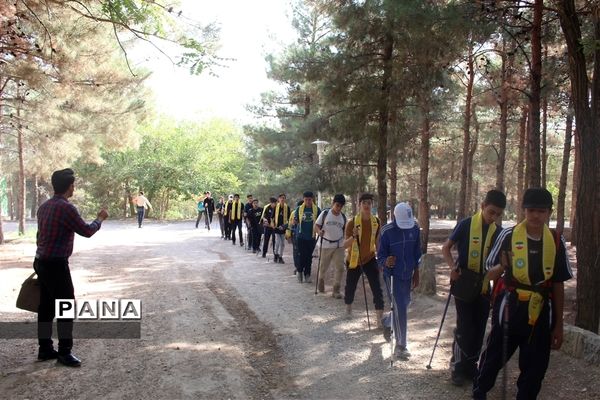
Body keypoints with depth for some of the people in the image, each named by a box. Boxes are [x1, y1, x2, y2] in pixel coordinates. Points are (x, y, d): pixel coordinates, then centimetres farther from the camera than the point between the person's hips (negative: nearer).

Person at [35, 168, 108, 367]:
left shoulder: (44, 206, 10)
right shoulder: (66, 208, -18)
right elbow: (87, 231, -13)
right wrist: (100, 218, 5)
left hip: (41, 262, 9)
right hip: (56, 265, -9)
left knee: (46, 307, 14)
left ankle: (45, 349, 22)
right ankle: (64, 352, 4)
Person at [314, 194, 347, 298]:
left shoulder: (343, 217, 4)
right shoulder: (325, 213, -4)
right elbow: (316, 225, -2)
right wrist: (319, 231, -21)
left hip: (339, 246, 2)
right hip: (325, 245, -2)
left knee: (339, 268, -4)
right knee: (323, 267, 10)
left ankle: (336, 290, 5)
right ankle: (321, 280, 43)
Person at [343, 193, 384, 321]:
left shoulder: (376, 222, -7)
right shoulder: (352, 222, -18)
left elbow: (377, 242, 6)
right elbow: (345, 245, -19)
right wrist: (354, 236, -38)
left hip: (370, 259, 2)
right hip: (354, 261, -2)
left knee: (377, 289, -8)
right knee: (350, 288, 13)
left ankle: (380, 317, -1)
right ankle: (348, 309, 41)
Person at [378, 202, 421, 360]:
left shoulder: (414, 228, -5)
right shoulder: (387, 231, -18)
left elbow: (416, 252, 7)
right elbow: (380, 255, -14)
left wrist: (416, 272, 9)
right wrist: (386, 262, -36)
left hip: (407, 274, 6)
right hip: (393, 274, -5)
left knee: (404, 304, 20)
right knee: (400, 308, -8)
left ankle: (387, 323, 49)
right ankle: (400, 346, 3)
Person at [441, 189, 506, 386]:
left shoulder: (499, 231, 0)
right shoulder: (466, 224, -11)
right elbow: (446, 248, -2)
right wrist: (452, 267, -18)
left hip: (484, 286, 4)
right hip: (464, 283, -4)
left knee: (479, 329, 9)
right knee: (465, 328, -3)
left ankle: (470, 366, 25)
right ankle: (457, 367, 13)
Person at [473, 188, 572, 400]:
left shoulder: (556, 241, -1)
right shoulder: (508, 235, -10)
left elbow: (558, 285, 5)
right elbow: (490, 274, -2)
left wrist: (558, 324, 7)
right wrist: (502, 266, -25)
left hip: (540, 312, 2)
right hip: (509, 308, -2)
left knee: (535, 366, 11)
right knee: (495, 355, 10)